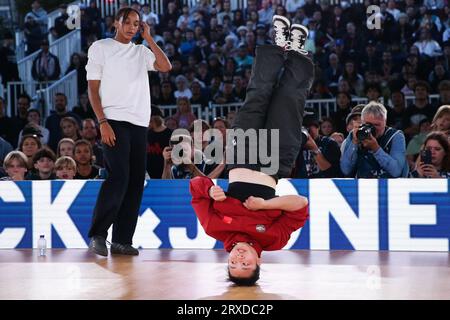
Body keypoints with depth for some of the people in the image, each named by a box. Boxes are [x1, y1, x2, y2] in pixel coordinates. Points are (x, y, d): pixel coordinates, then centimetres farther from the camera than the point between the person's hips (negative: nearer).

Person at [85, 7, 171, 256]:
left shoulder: (142, 51, 17)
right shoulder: (101, 47, 6)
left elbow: (166, 67, 0)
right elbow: (93, 88, 0)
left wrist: (148, 37, 3)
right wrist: (103, 122, -11)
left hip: (139, 124, 5)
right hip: (114, 121, -5)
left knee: (136, 182, 0)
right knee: (118, 177, -16)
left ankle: (122, 240, 4)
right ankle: (97, 234, -4)